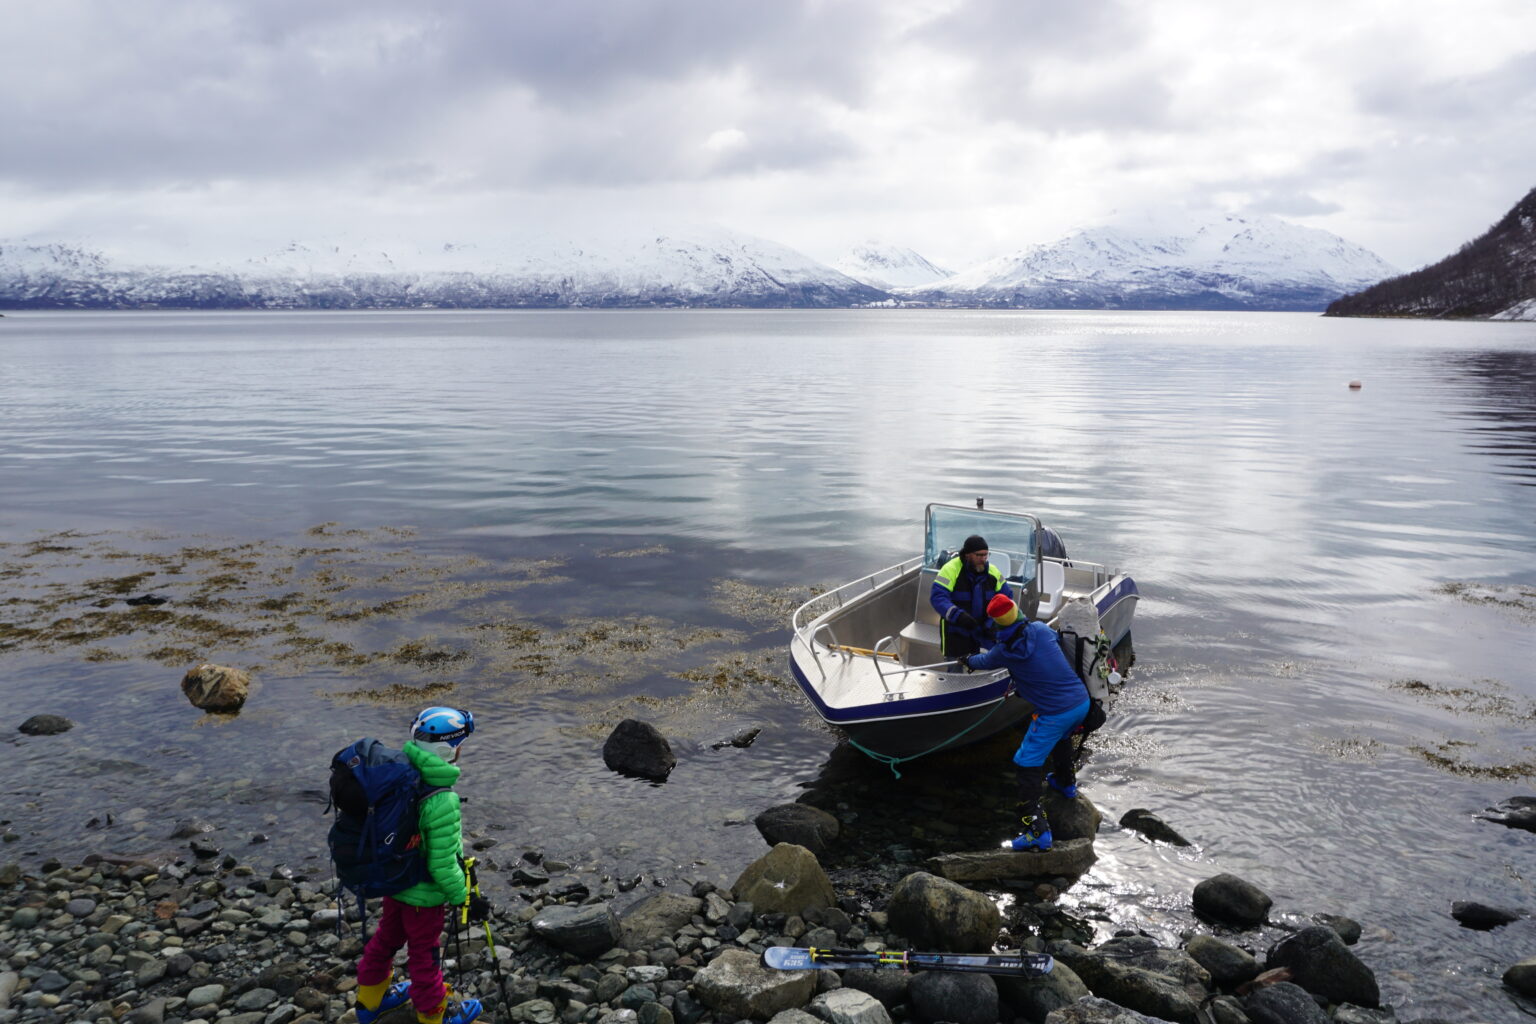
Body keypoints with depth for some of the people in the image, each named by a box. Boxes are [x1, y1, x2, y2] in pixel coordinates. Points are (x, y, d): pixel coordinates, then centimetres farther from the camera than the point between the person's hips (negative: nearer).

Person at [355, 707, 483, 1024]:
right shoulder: (443, 802, -35)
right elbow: (443, 864, -28)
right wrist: (462, 896, -10)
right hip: (425, 894, -7)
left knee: (386, 938, 28)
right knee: (424, 954, 15)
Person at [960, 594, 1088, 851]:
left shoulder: (1005, 651, -10)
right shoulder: (1040, 629, -1)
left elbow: (985, 661, 14)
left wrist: (968, 660, 38)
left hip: (1054, 713, -6)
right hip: (1081, 702, 6)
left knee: (1026, 767, 0)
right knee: (1061, 737, 37)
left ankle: (1038, 831, -6)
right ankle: (1066, 782, 60)